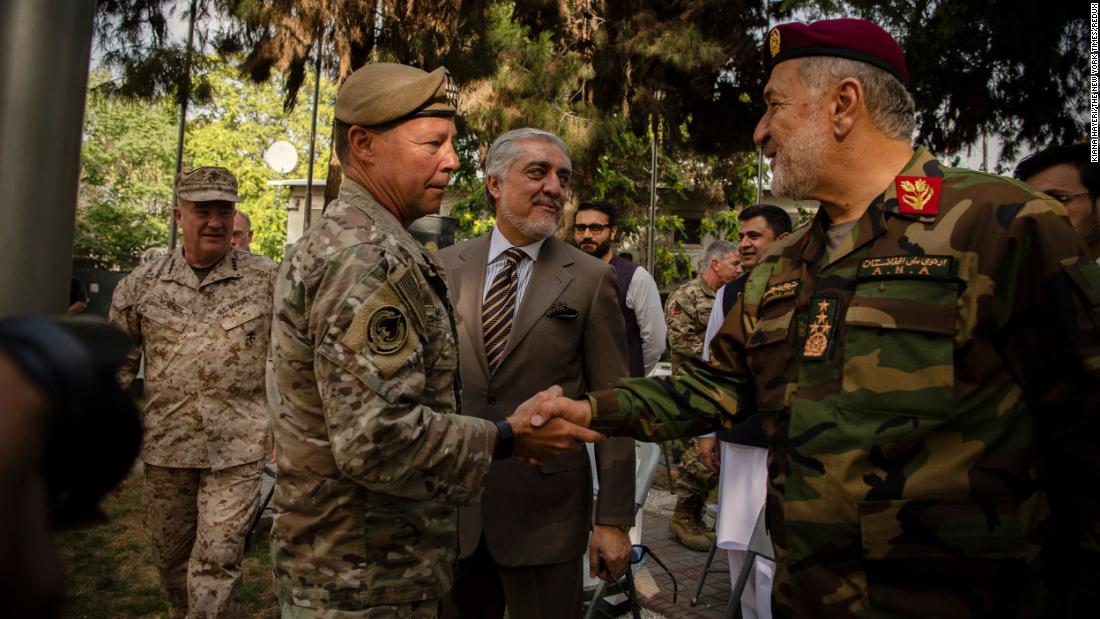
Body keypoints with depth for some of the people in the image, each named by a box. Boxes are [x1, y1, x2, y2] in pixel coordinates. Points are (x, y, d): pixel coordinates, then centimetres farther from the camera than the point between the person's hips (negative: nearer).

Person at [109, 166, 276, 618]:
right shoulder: (142, 283, 4)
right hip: (165, 446, 4)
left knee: (216, 562, -5)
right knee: (169, 556, 19)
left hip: (237, 449, -3)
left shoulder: (266, 280, -4)